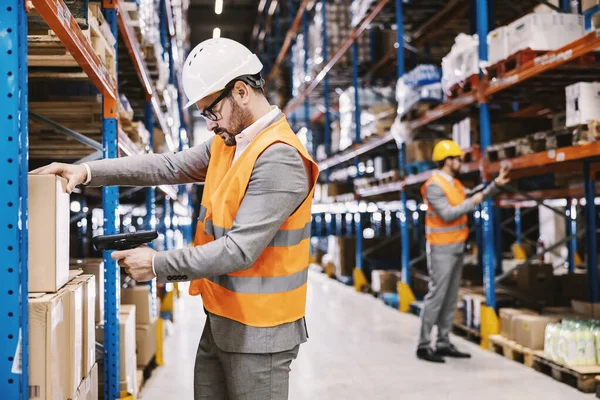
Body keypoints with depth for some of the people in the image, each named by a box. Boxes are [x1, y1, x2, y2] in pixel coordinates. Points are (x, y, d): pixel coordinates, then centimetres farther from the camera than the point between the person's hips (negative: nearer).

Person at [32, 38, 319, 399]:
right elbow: (168, 166, 5)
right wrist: (89, 172, -3)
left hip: (257, 332, -8)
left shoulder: (279, 160, -22)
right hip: (221, 320, 8)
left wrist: (159, 264, -19)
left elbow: (240, 250, -26)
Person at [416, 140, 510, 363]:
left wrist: (495, 184, 14)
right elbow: (447, 214, -22)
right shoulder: (434, 186, -15)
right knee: (436, 296, -9)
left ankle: (443, 343, 16)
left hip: (456, 248, 9)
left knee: (450, 298, 10)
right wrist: (471, 203, -14)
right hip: (442, 250, -9)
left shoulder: (454, 183, 13)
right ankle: (423, 346, -3)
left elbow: (475, 197, 23)